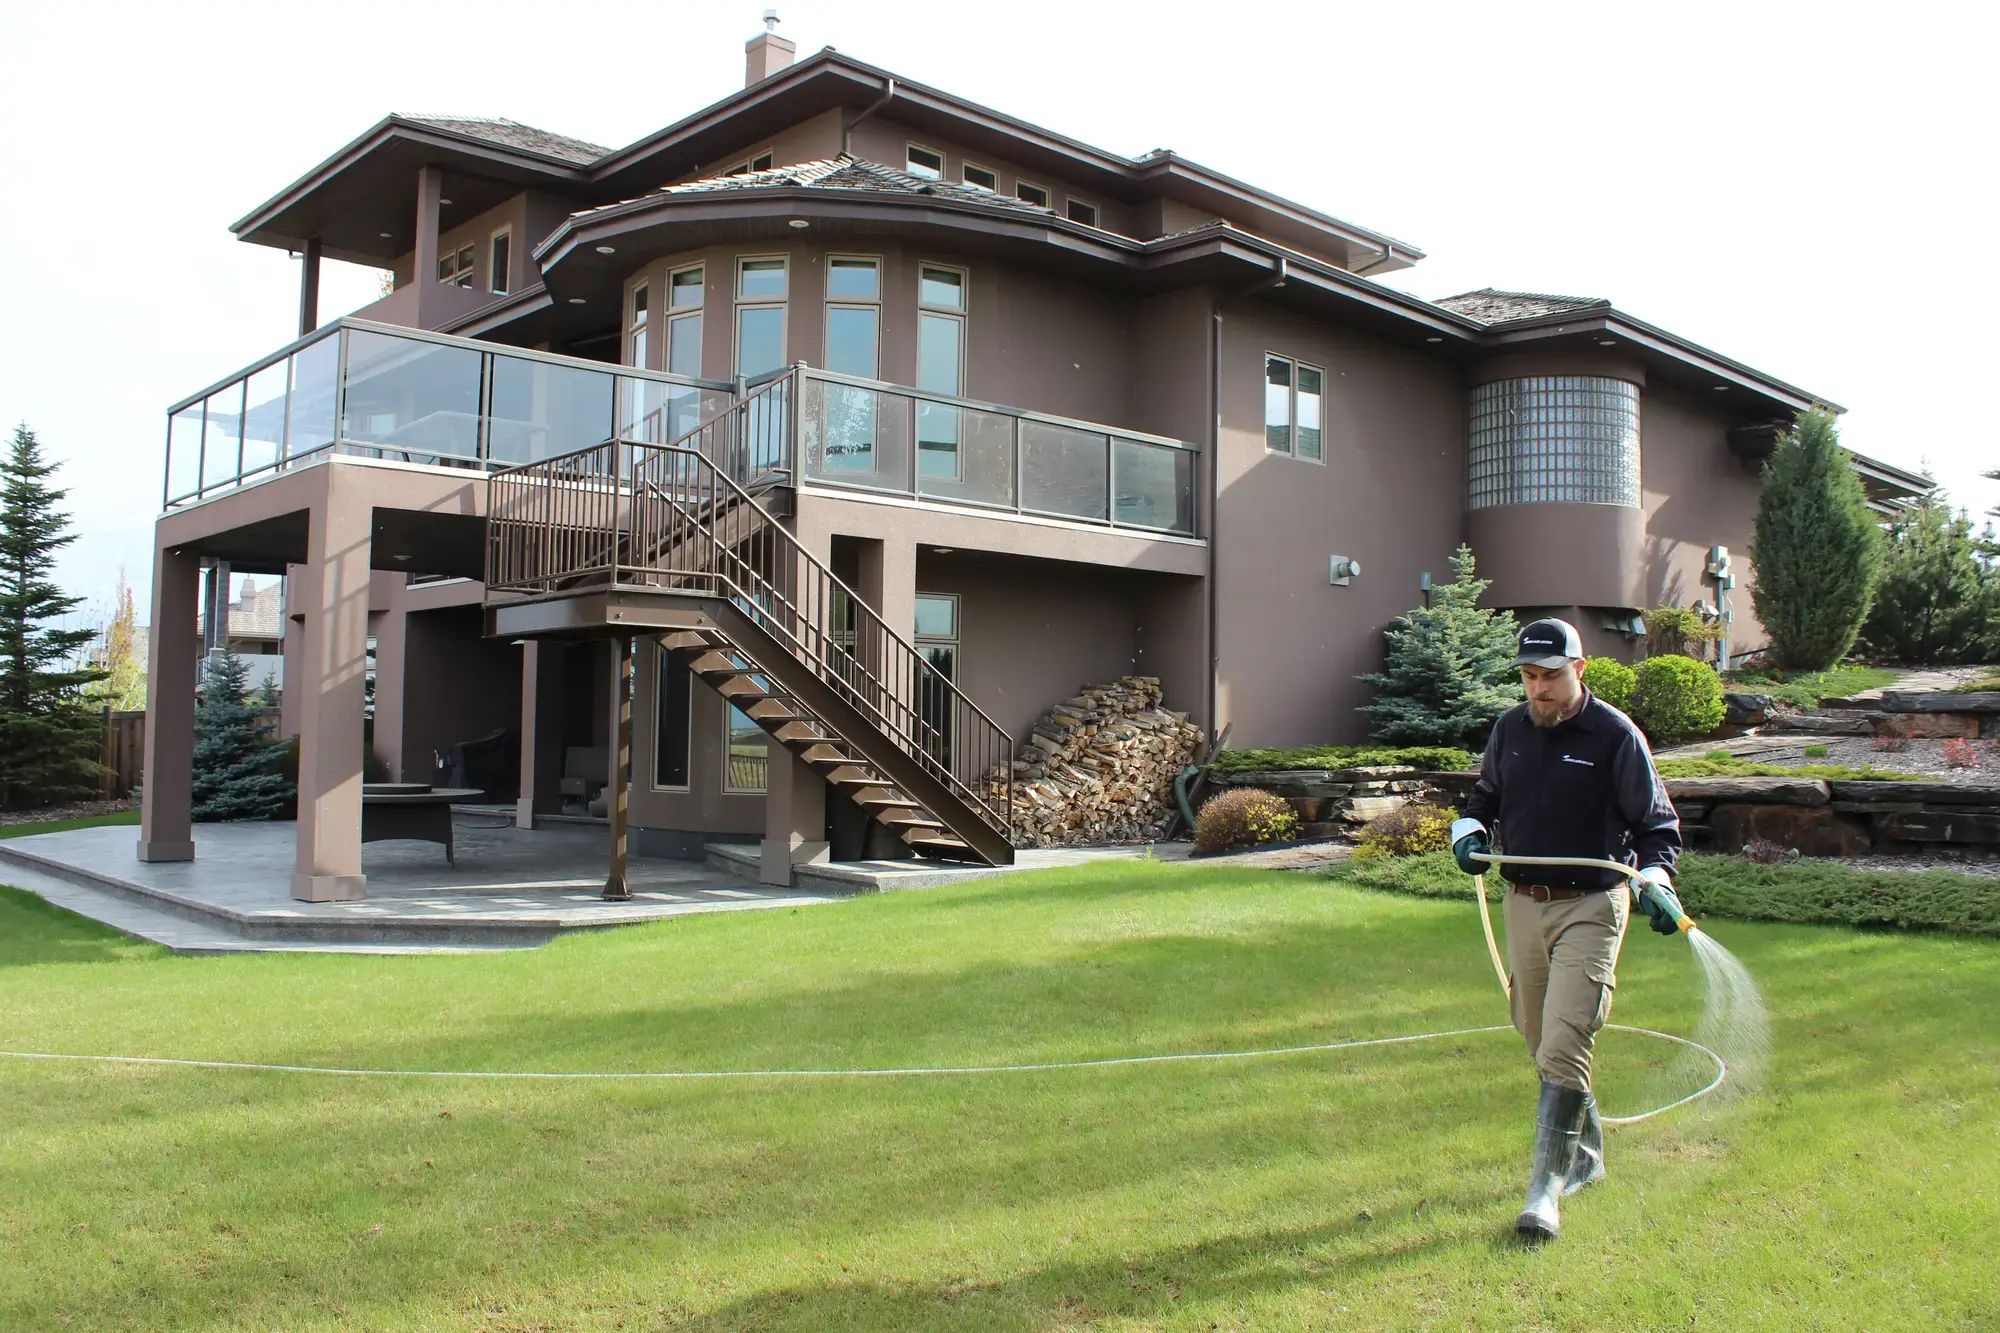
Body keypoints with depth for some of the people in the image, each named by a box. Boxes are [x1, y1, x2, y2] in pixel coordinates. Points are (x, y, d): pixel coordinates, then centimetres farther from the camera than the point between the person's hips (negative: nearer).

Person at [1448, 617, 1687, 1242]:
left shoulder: (1615, 734, -8)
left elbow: (1657, 822, -4)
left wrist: (1656, 878, -22)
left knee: (1563, 1048, -13)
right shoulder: (1509, 728, 7)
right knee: (1541, 1043, 15)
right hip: (1522, 903, 6)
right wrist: (1470, 829, 0)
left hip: (1589, 907, -5)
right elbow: (1486, 795, 21)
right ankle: (1587, 1154, 35)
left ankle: (1547, 1188, -6)